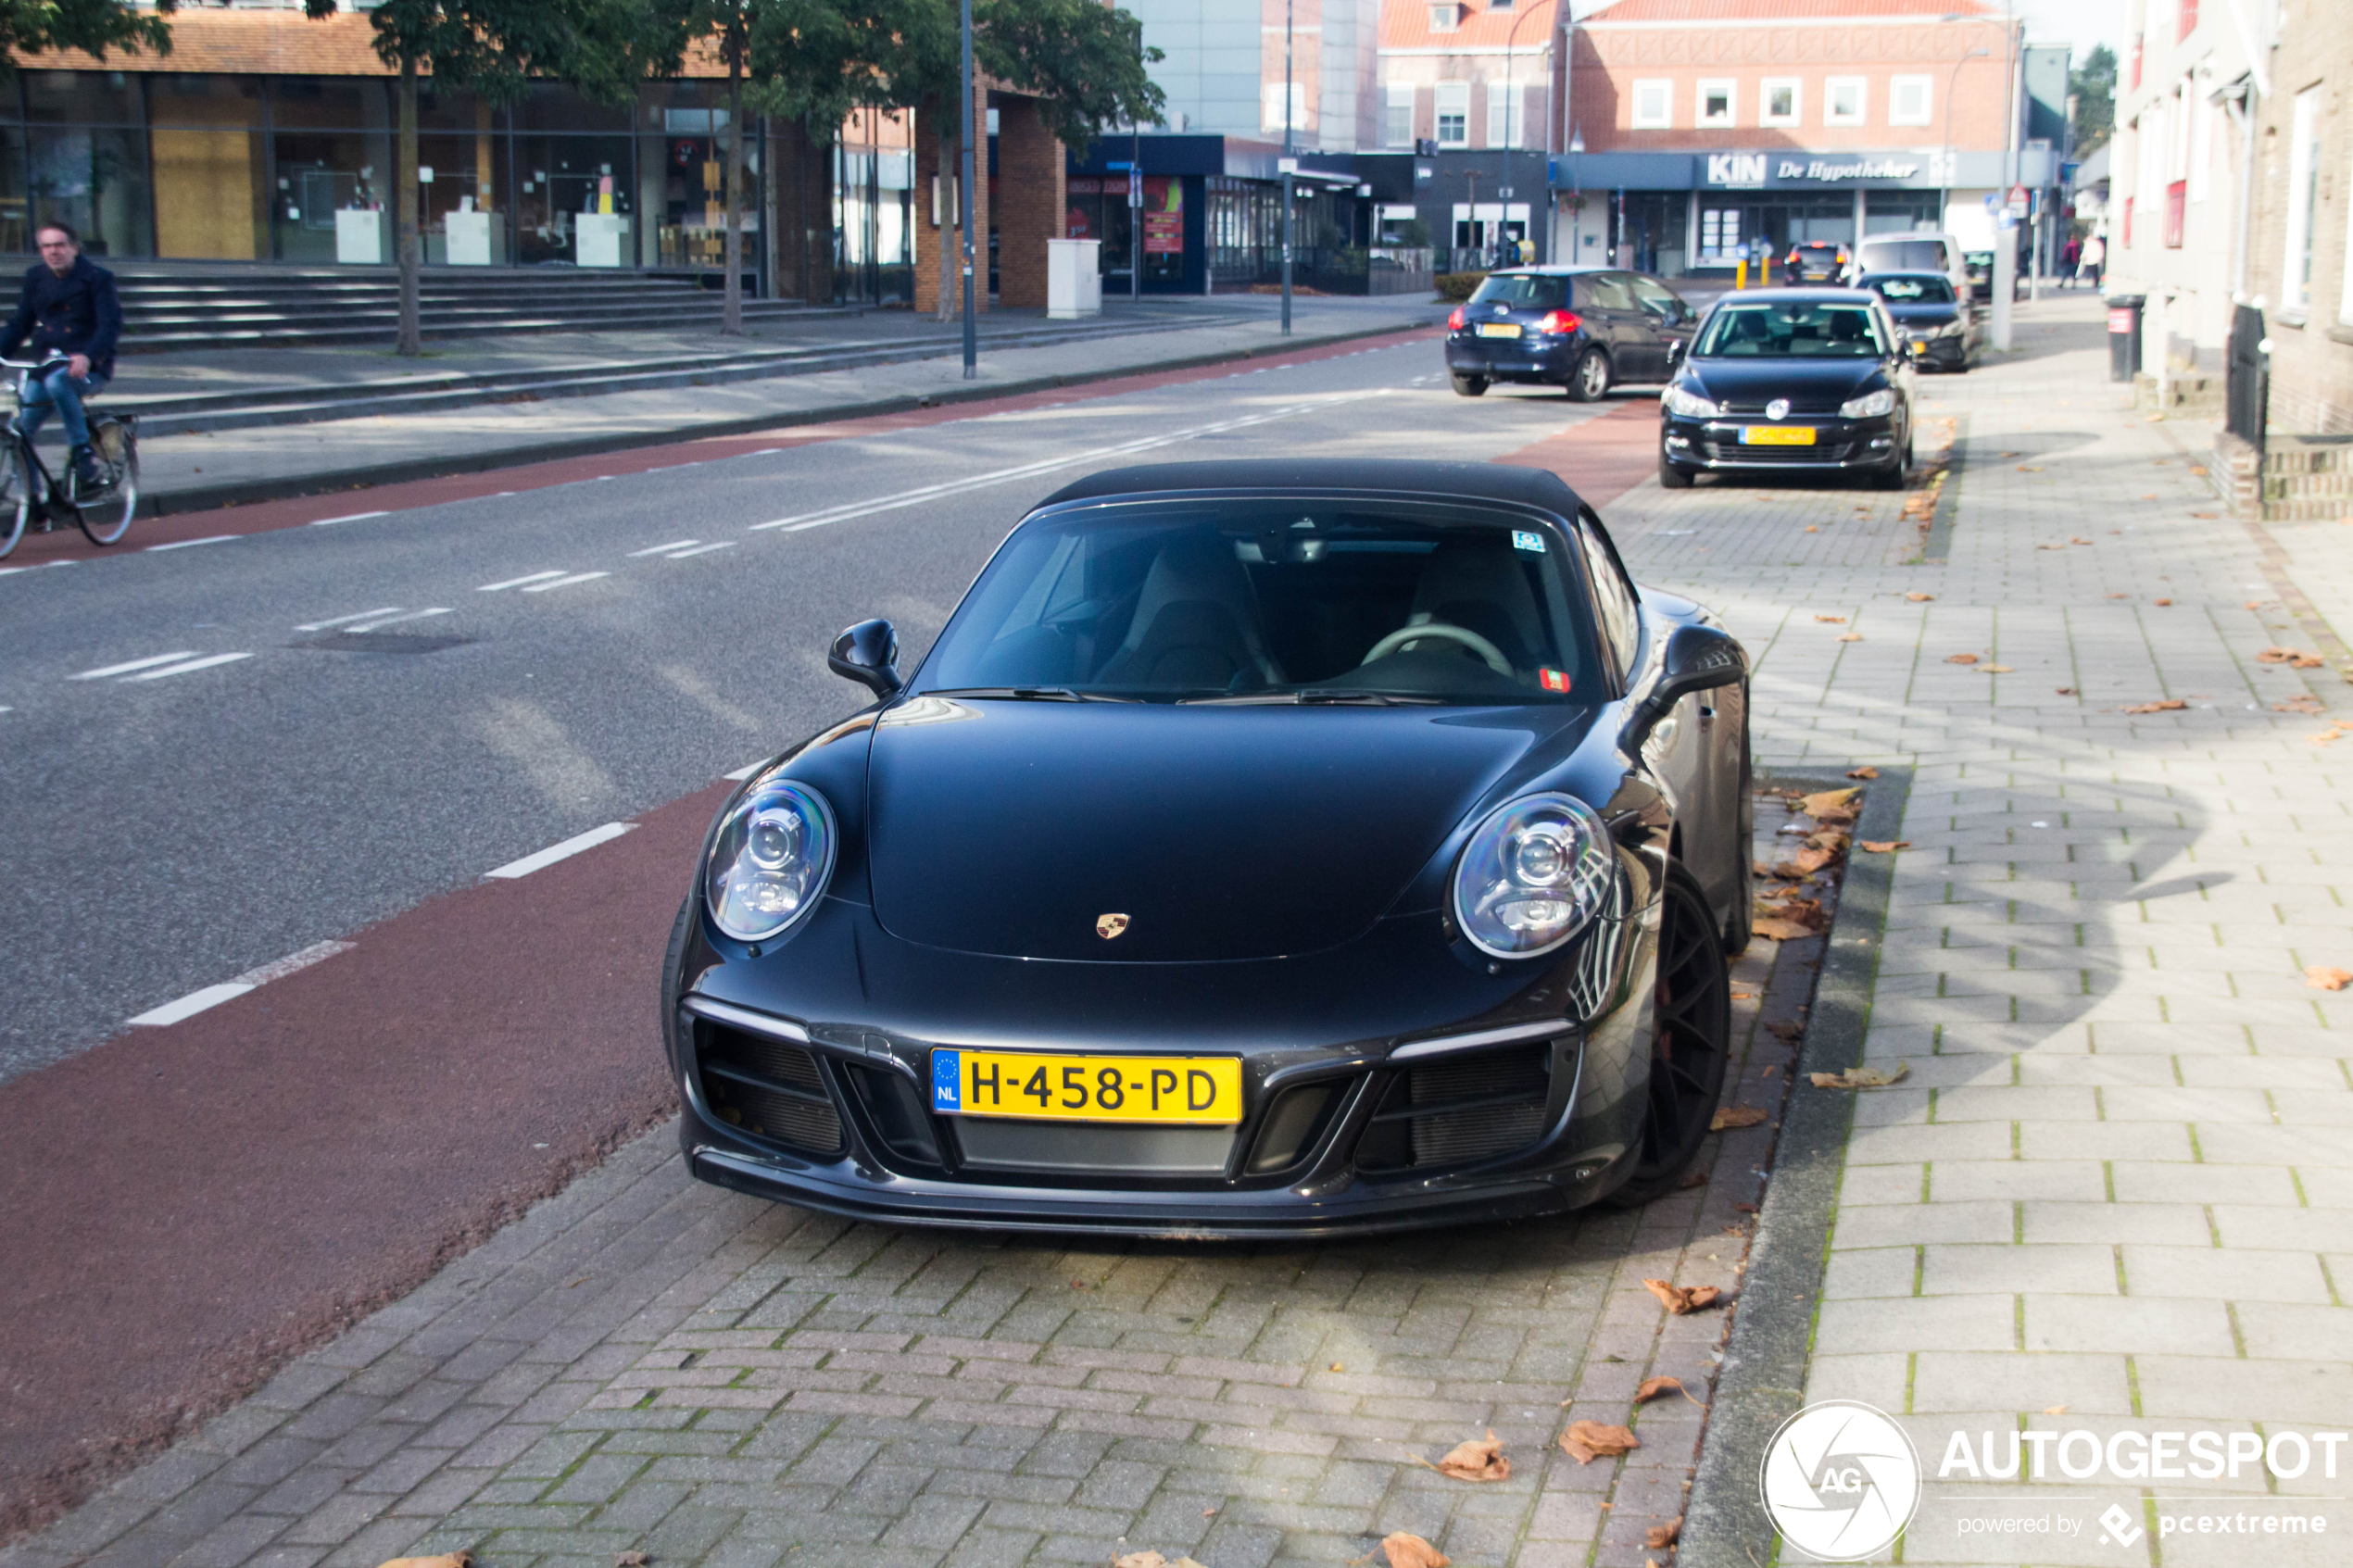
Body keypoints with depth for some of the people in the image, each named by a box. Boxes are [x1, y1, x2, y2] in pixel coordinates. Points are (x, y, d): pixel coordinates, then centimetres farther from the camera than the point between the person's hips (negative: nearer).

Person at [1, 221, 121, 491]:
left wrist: (87, 356, -34)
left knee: (57, 382, -38)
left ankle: (82, 451, -25)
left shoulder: (97, 278, -5)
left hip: (88, 367, -5)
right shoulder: (36, 278, 9)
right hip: (46, 365, 5)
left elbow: (110, 325, -16)